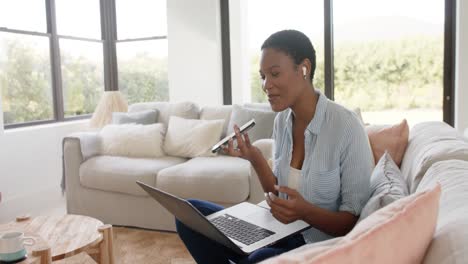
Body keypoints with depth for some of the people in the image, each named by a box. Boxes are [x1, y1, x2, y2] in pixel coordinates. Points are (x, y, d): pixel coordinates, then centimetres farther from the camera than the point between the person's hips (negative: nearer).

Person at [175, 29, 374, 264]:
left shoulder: (347, 127, -19)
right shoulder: (282, 120, 1)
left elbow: (355, 221, -14)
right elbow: (278, 193, 6)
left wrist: (306, 212, -32)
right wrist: (255, 158, -11)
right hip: (282, 231, 6)